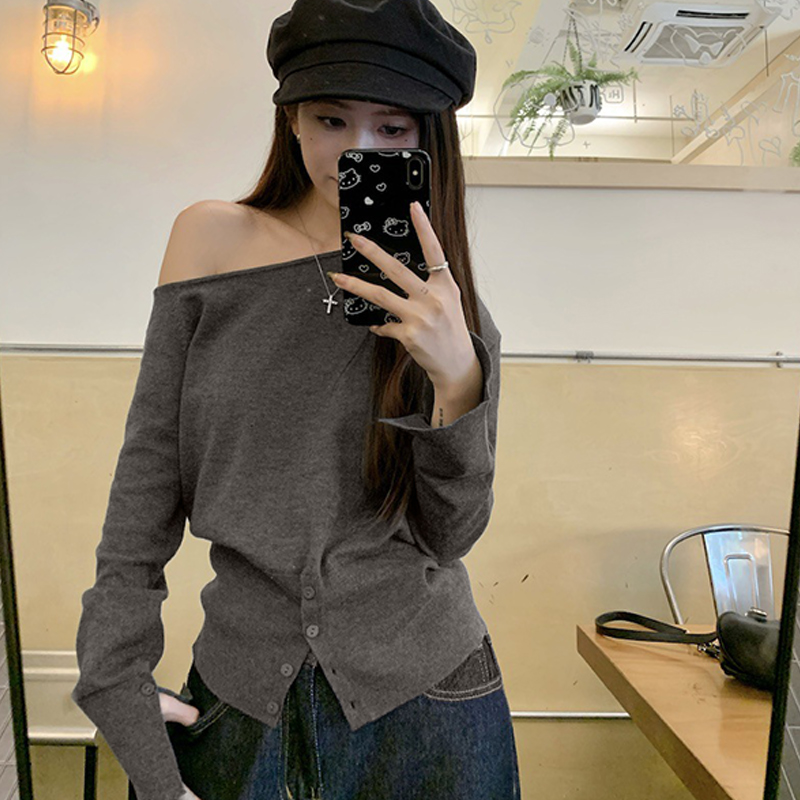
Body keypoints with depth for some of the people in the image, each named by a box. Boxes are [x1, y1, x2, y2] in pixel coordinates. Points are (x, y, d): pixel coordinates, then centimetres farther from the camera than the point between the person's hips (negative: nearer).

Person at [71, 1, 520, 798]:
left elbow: (451, 533, -7)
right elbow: (148, 473, -2)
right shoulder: (213, 240, -5)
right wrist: (117, 678, -4)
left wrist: (457, 377, -22)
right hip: (239, 684, 1)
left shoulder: (444, 304, -4)